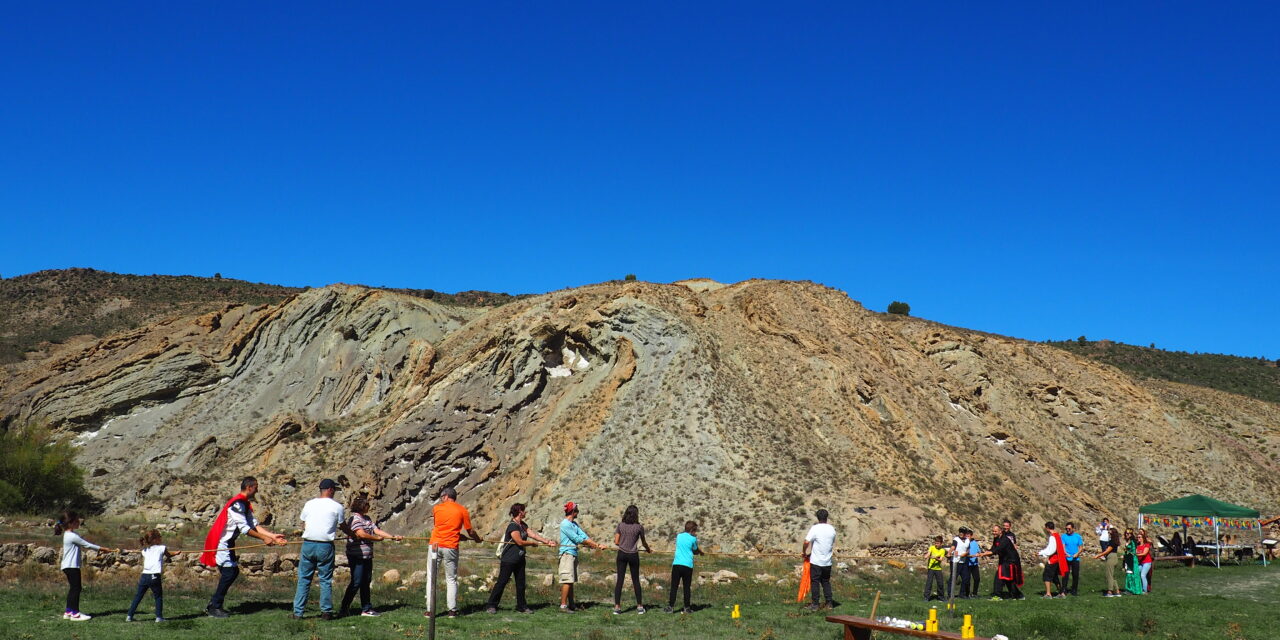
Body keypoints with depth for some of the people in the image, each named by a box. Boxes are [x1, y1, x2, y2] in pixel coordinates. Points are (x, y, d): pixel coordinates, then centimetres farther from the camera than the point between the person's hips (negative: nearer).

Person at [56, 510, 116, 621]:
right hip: (71, 566, -10)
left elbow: (85, 544, 15)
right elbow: (87, 545, -15)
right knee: (76, 588, -6)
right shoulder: (72, 536, -18)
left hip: (68, 566, 10)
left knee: (73, 588, 14)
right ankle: (75, 613, -3)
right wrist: (104, 549, -8)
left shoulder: (69, 535, 14)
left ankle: (68, 612, 19)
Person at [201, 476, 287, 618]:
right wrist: (264, 538, -22)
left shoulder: (245, 504, 12)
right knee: (229, 572, -10)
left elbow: (254, 524, 7)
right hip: (221, 542, -10)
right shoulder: (237, 504, -21)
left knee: (233, 572, 11)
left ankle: (213, 604, 18)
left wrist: (273, 536, -2)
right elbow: (245, 528, -25)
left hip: (227, 542, 10)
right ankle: (214, 608, -3)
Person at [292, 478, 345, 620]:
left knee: (304, 579, 9)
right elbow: (343, 526, 11)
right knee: (326, 579, 6)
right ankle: (326, 612, 7)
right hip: (326, 546, -2)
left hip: (307, 544, 3)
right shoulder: (337, 506, -1)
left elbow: (303, 525, 15)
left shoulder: (309, 504, 7)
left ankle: (298, 612, 8)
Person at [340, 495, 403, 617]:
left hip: (367, 556, 9)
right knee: (356, 583, -7)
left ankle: (366, 609, 18)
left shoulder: (367, 519, 16)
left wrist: (393, 537, 1)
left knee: (366, 582, 12)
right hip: (357, 556, -9)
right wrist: (378, 538, -8)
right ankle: (343, 609, 2)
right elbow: (361, 534, -20)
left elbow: (377, 530, 10)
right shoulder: (354, 519, -12)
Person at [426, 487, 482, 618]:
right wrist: (478, 539, 25)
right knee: (451, 580, 10)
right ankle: (452, 610, 8)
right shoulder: (463, 511, 2)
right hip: (451, 548, 0)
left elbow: (443, 526, 14)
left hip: (435, 545, 0)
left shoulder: (436, 508, 5)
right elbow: (470, 531, 4)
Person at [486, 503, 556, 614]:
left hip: (519, 559, 9)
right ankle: (491, 606, 2)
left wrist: (547, 541, -2)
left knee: (521, 583, 10)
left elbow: (533, 534, 6)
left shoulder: (522, 525, 10)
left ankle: (521, 607, 17)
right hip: (508, 560, -9)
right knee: (501, 582, -5)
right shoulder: (512, 526, -18)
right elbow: (520, 542, -21)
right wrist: (533, 543, -6)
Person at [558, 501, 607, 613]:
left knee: (571, 581, 12)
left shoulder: (574, 524, 17)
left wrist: (597, 544, 1)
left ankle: (571, 604, 17)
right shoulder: (565, 524, -13)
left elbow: (583, 535, 11)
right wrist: (592, 545, -4)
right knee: (567, 580, -11)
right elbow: (577, 539, -13)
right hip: (567, 553, -9)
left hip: (573, 553, 9)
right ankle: (563, 606, -11)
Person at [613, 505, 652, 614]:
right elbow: (643, 543, 7)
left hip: (622, 554, 1)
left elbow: (616, 542, -1)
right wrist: (648, 550, 27)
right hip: (633, 555, -1)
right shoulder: (639, 527, -6)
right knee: (636, 580, 9)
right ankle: (639, 606, 14)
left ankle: (617, 607, -2)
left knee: (619, 580, 2)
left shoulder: (620, 525, -2)